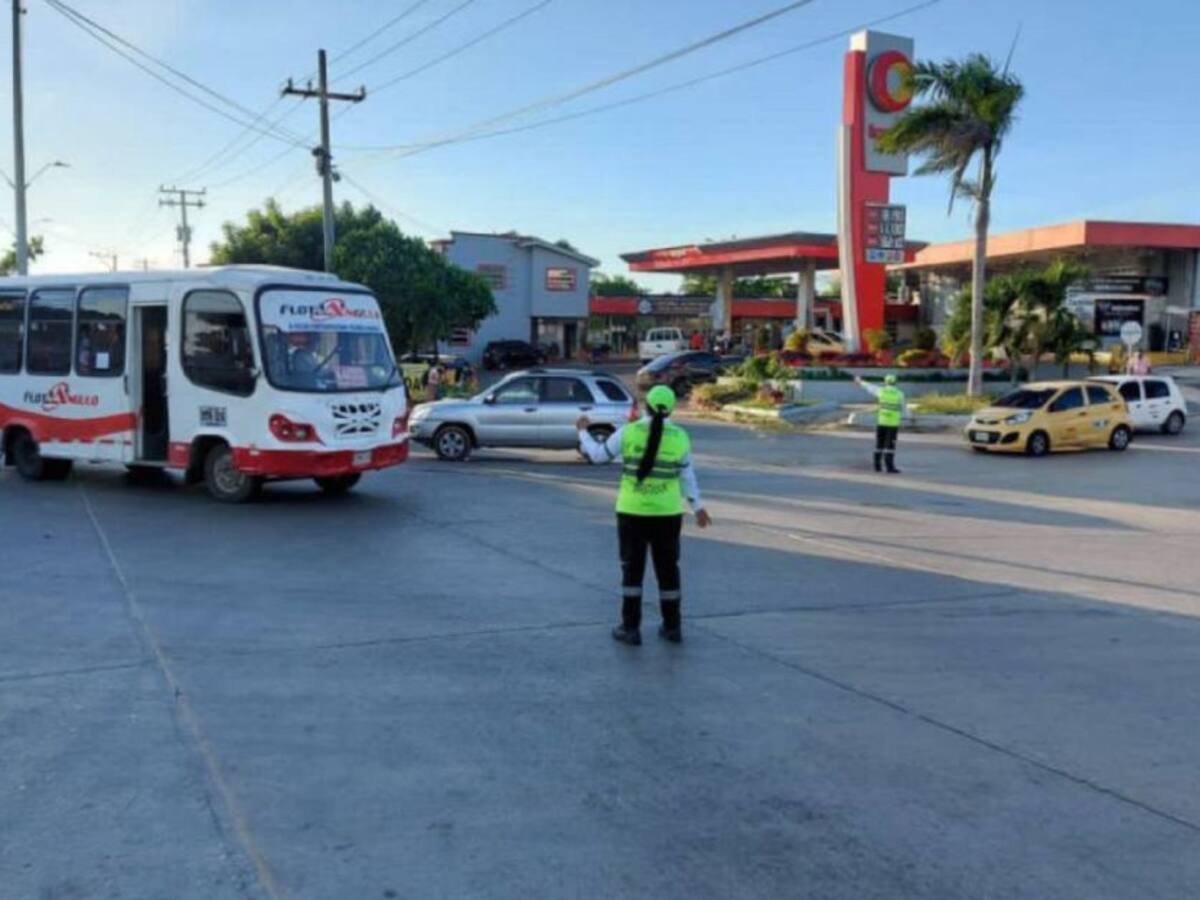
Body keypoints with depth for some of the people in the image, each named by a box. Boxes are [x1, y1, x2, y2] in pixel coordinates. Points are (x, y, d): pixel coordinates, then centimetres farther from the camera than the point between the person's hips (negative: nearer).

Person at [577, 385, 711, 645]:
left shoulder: (628, 433, -9)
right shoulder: (680, 437, -4)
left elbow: (598, 454, 2)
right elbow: (686, 475, 2)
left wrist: (583, 432, 18)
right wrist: (697, 506, 14)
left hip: (632, 511, -1)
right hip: (667, 513, 2)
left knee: (632, 569, 7)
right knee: (668, 569, 12)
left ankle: (630, 628, 7)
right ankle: (672, 627, 19)